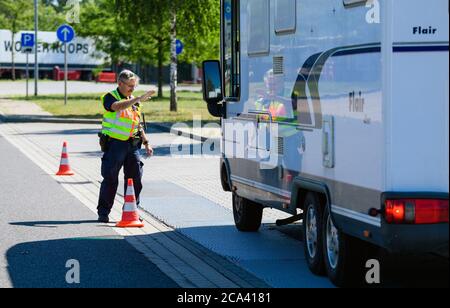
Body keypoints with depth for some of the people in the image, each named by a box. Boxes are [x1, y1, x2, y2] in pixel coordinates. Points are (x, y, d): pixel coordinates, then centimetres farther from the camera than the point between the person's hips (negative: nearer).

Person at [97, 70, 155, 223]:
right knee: (110, 179, -4)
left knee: (135, 178, 3)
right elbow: (117, 107, -29)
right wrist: (138, 99, -35)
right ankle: (103, 212, 3)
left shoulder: (134, 102, 17)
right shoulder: (110, 97, -4)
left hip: (133, 145, 6)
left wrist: (146, 144, 16)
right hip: (114, 143, -6)